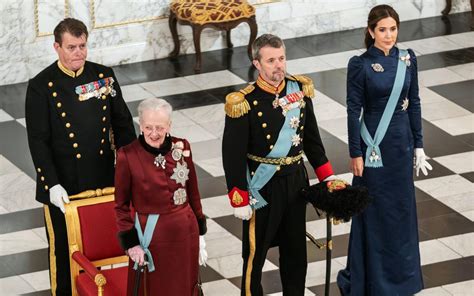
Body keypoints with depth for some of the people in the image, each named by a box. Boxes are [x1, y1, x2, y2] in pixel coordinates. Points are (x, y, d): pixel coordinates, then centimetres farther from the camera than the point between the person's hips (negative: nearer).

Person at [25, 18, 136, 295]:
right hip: (63, 187, -3)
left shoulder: (104, 75, 1)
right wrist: (52, 184, -19)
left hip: (103, 181, 3)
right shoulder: (42, 86, -11)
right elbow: (38, 141, -11)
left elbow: (122, 123, 7)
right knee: (64, 249, 10)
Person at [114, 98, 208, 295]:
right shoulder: (127, 156, -13)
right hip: (151, 234, -3)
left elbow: (193, 193, 6)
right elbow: (122, 205, -5)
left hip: (185, 231, 3)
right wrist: (130, 242, -9)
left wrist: (200, 235, 9)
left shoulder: (182, 147, -3)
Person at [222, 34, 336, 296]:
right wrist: (239, 201, -14)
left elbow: (311, 138, 9)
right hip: (263, 188, -5)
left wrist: (327, 177, 9)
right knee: (256, 251, 9)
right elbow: (233, 155, -15)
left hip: (296, 181, 5)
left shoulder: (299, 89, -2)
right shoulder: (244, 103, -18)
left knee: (295, 250, 17)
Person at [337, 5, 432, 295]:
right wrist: (356, 154, -10)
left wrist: (418, 144, 6)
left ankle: (400, 271, 27)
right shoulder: (360, 65, -11)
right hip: (374, 145, -4)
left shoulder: (407, 59, 1)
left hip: (402, 144, 4)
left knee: (401, 207, 13)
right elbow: (353, 110, -9)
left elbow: (414, 103, 7)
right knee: (375, 210, 3)